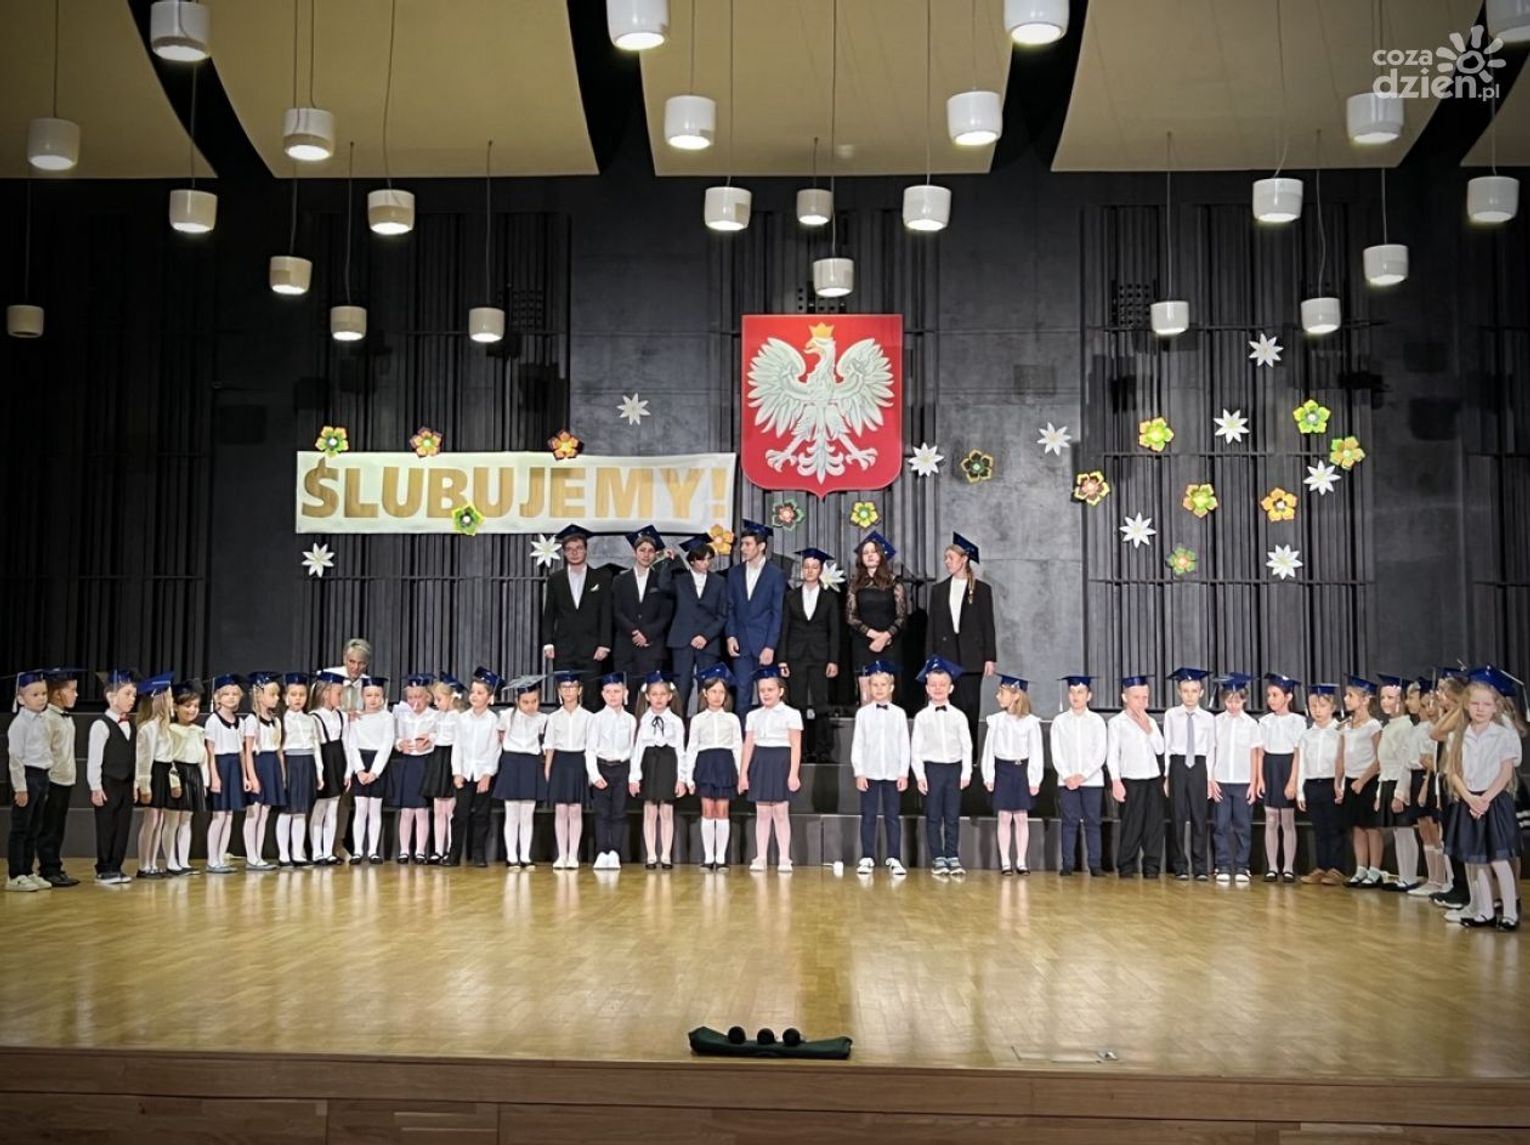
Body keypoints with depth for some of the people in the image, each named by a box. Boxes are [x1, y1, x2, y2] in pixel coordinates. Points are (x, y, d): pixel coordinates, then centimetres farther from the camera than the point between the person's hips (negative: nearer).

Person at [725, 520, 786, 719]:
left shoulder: (775, 575, -2)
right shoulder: (734, 573, 10)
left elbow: (777, 613, -4)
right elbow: (730, 608, 13)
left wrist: (770, 646, -10)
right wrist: (731, 636, 0)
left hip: (765, 645, -3)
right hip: (741, 644, 3)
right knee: (742, 695, 3)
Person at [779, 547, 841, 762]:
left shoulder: (828, 598, 6)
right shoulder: (791, 597, 8)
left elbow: (834, 632, 5)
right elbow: (784, 629, 6)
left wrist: (833, 660, -3)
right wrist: (782, 659, -1)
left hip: (819, 656, -1)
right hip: (796, 656, 1)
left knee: (820, 704, -4)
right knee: (798, 705, 0)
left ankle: (823, 751, 0)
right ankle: (800, 751, 4)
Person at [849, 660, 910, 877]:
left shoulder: (899, 713, 3)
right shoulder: (863, 713, 2)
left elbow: (904, 745, 4)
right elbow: (857, 744, 1)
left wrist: (904, 773, 0)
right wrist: (859, 773, -3)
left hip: (893, 773, 0)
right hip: (869, 773, 0)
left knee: (892, 817, 3)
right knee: (868, 816, 4)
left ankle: (894, 859, 7)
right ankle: (867, 858, 9)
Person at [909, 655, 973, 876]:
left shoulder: (958, 716, 5)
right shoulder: (922, 717, 1)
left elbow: (967, 746, 5)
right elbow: (915, 747, 0)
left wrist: (966, 772, -2)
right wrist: (919, 775, -6)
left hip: (954, 768, 1)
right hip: (932, 767, -1)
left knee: (953, 816, 5)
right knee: (933, 817, 3)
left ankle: (953, 858, 11)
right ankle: (938, 858, 9)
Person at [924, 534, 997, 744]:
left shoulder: (981, 589, 4)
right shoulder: (938, 590, 11)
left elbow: (988, 624, 3)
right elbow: (931, 626, 10)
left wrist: (990, 657, -3)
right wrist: (930, 659, 4)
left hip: (971, 657, -2)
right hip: (946, 654, 2)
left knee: (971, 706, -2)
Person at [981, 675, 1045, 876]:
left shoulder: (1031, 722, -5)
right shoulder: (996, 720, 0)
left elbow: (1036, 753, -3)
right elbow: (988, 750, 2)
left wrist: (1035, 780, -6)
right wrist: (988, 776, -2)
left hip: (1022, 770, -1)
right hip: (1002, 770, 1)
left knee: (1021, 817, 5)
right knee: (1004, 818, 3)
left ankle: (1021, 862, 12)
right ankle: (1005, 862, 8)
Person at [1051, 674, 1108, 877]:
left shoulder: (1096, 721, 4)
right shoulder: (1059, 721, 5)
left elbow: (1100, 754, -1)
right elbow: (1056, 753, 3)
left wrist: (1083, 775, -10)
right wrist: (1067, 776, -9)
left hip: (1092, 779, 0)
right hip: (1066, 780, 0)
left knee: (1092, 822, 1)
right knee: (1069, 822, 0)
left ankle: (1094, 864, 3)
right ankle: (1067, 864, 3)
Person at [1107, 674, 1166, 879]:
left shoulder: (1150, 722, 14)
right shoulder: (1116, 722, 0)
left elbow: (1160, 749, 4)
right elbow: (1112, 755, -3)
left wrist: (1147, 729, -5)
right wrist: (1116, 781, -10)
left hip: (1154, 779, 4)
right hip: (1131, 779, -4)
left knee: (1155, 823, 3)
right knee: (1131, 824, -3)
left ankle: (1151, 866, 9)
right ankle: (1126, 867, 6)